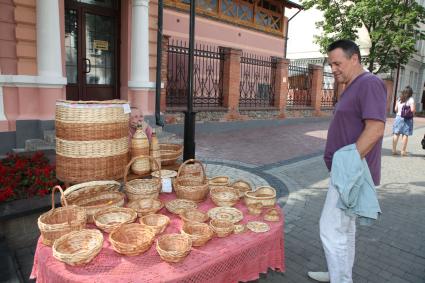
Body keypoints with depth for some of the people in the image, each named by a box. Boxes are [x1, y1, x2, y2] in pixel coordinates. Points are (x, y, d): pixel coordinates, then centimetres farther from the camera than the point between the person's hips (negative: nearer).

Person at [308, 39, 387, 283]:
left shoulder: (369, 83, -15)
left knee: (331, 229, -3)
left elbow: (375, 128, -24)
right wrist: (344, 164, 15)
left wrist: (347, 163, -23)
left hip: (351, 173, -10)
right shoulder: (353, 87, 15)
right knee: (345, 228, 19)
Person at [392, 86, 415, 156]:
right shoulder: (411, 100, -7)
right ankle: (403, 151, 3)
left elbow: (395, 109, 5)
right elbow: (412, 110, -16)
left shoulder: (399, 99, 5)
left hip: (398, 117, 4)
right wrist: (414, 111, 6)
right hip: (407, 119, -4)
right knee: (405, 135, 1)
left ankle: (394, 150, 6)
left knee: (396, 134, 4)